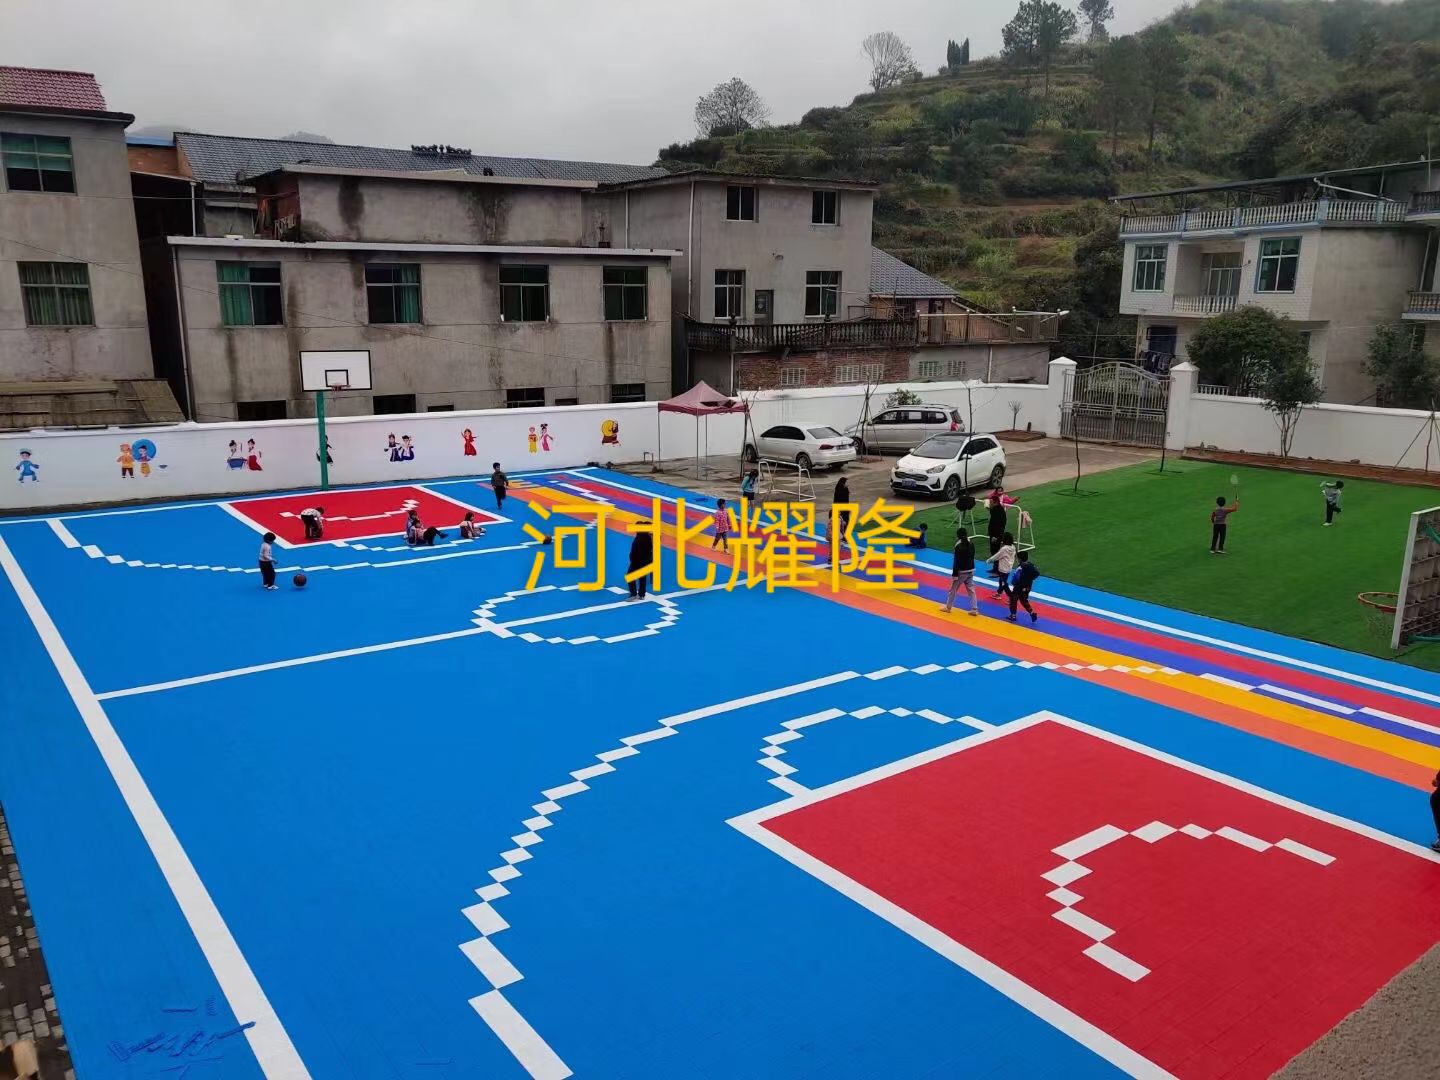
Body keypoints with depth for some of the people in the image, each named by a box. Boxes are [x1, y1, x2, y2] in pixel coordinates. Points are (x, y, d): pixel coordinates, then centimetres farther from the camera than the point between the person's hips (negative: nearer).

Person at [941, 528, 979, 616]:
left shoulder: (958, 547, -19)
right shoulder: (971, 545, 1)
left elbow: (956, 562, -18)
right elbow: (972, 558, 10)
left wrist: (954, 575, -14)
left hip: (961, 572, -6)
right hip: (971, 571, 6)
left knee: (953, 589, 10)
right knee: (971, 590, 9)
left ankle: (948, 607, 22)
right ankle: (974, 609, 7)